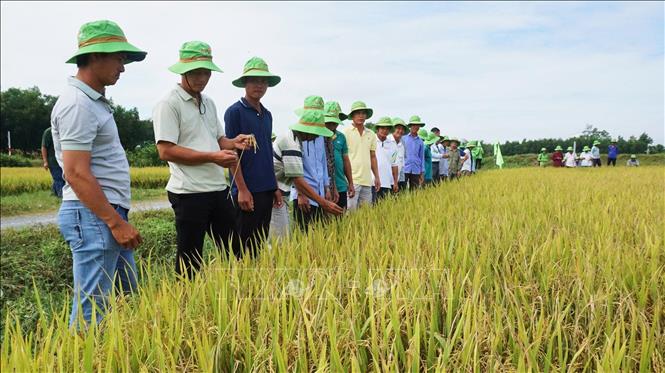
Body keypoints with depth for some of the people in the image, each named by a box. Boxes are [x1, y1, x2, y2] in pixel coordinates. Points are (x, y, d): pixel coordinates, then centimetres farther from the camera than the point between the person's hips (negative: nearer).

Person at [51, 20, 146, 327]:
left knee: (127, 298, 17)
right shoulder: (77, 103, -14)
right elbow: (76, 175, -20)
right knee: (93, 308, -3)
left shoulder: (94, 101, 16)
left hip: (108, 214, 10)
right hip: (93, 216, -10)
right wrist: (116, 222, -20)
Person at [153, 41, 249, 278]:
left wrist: (234, 142, 1)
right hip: (189, 193, -7)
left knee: (234, 252, 13)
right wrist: (213, 157, -18)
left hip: (218, 189, 8)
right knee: (189, 260, 3)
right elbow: (165, 151, -15)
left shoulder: (209, 103, 17)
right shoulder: (168, 104, -7)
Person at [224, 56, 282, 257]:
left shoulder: (267, 114, 15)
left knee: (261, 242, 13)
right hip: (247, 190, -7)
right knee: (245, 247, -1)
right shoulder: (235, 111, -6)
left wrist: (275, 188, 15)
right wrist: (242, 189, -16)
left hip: (266, 189, 7)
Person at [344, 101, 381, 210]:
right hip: (351, 180, -5)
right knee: (350, 211, -6)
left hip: (367, 181, 6)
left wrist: (377, 177, 16)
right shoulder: (346, 133, -4)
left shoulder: (371, 134, 13)